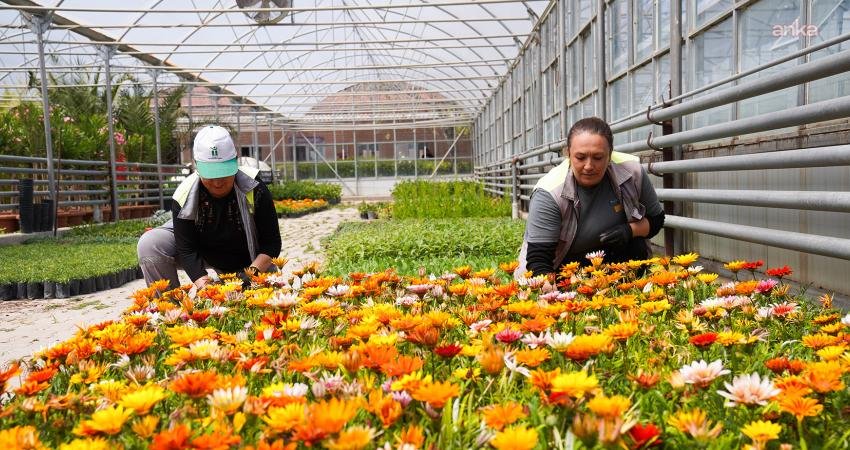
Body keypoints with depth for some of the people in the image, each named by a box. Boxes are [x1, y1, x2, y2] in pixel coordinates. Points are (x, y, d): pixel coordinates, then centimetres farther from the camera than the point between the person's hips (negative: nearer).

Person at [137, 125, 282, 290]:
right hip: (203, 254, 0)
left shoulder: (255, 191, -27)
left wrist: (253, 272, -38)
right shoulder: (184, 197, -25)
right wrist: (201, 280, -40)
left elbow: (272, 242, -22)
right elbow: (187, 249, -24)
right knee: (149, 245, -22)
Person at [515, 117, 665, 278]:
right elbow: (538, 258, -29)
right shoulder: (548, 194, -28)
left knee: (637, 247, -21)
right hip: (561, 268, -3)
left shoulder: (632, 172, -17)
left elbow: (655, 219, -1)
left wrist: (630, 230, -21)